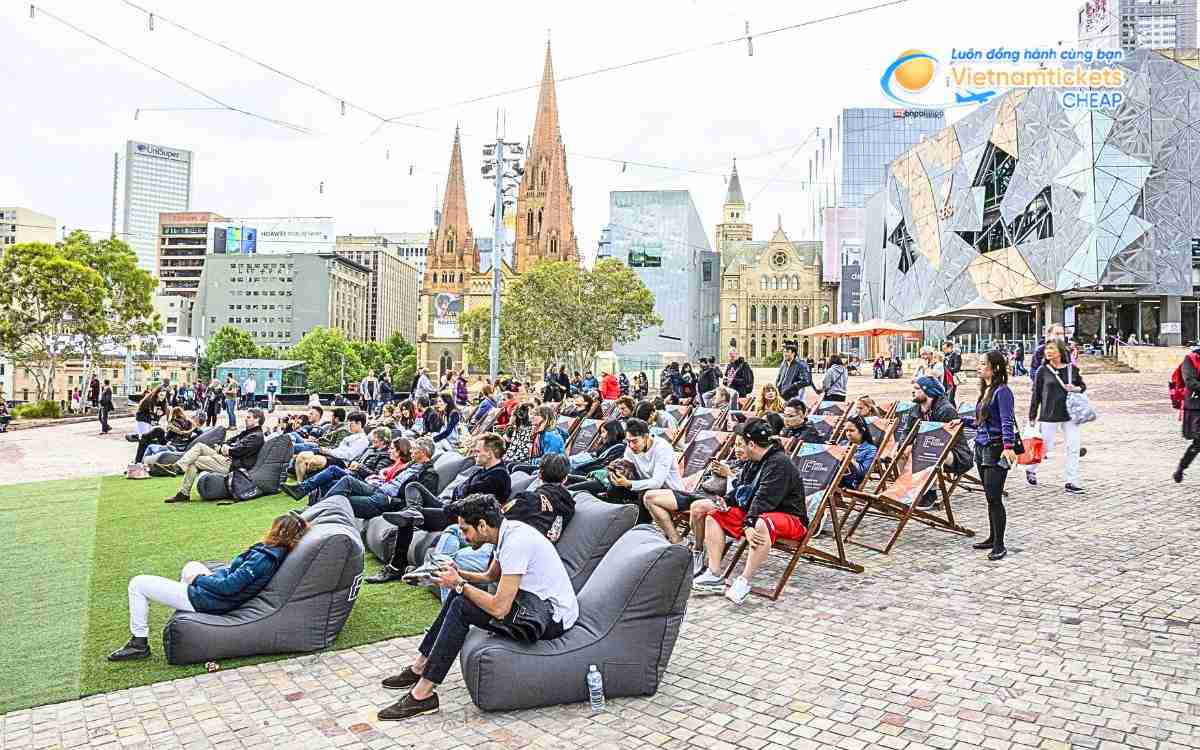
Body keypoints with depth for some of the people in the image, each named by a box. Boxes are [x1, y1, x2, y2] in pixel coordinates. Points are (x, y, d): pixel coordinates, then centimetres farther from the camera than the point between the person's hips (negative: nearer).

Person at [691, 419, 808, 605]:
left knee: (761, 524, -42)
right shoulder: (752, 463, 12)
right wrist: (727, 501, 1)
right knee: (713, 517, 4)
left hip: (790, 518, -10)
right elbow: (739, 488, 22)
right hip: (755, 513, 10)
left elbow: (764, 499, -28)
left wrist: (749, 524, -35)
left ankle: (744, 581, -35)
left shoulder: (779, 463, -19)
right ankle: (714, 576, -8)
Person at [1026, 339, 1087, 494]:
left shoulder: (1072, 369, 3)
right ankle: (1030, 469, 31)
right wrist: (1032, 417, -1)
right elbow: (1036, 394, -1)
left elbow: (1083, 386, 17)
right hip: (1049, 416, -3)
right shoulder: (1043, 370, -3)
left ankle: (1072, 483, 11)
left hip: (1070, 414, 3)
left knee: (1073, 448, 2)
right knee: (1045, 448, 4)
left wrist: (1075, 389, -8)